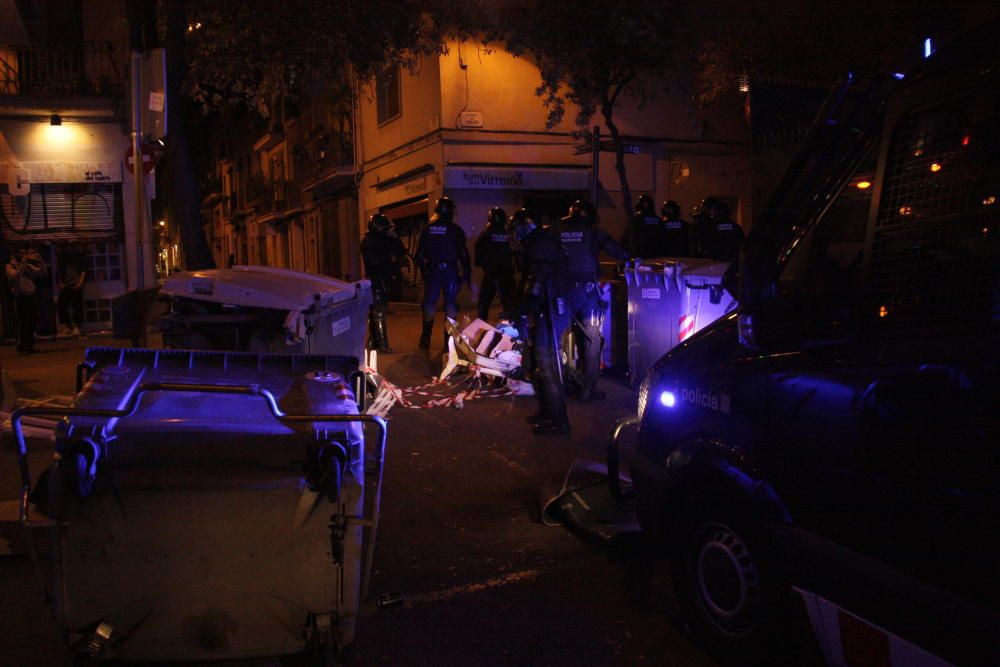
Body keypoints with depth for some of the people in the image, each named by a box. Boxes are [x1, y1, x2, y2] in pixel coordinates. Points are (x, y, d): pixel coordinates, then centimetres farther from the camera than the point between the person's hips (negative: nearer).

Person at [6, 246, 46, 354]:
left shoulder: (28, 266, 16)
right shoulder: (10, 266, 1)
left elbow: (42, 273, 9)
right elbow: (15, 275, -18)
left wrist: (40, 260, -4)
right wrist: (23, 263, -20)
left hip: (30, 297, 6)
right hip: (20, 298, -6)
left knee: (32, 323, 7)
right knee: (23, 324, -7)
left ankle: (29, 346, 16)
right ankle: (22, 347, -2)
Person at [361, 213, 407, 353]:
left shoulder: (384, 239, 16)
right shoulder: (368, 241, -8)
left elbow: (401, 252, 11)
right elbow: (373, 259, -22)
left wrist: (395, 238, -1)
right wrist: (389, 258, -14)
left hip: (384, 279, 8)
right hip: (374, 280, -8)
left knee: (374, 311, 13)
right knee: (378, 312, -12)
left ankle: (373, 341, 20)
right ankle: (382, 344, -15)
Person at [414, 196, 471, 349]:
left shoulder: (427, 229, 3)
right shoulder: (455, 230, -5)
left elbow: (419, 254, 6)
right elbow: (463, 254, -5)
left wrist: (423, 268, 18)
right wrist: (467, 275, 0)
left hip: (432, 271, 2)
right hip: (451, 271, -2)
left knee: (429, 304, 7)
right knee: (450, 305, 4)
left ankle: (426, 338, 7)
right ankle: (449, 338, 5)